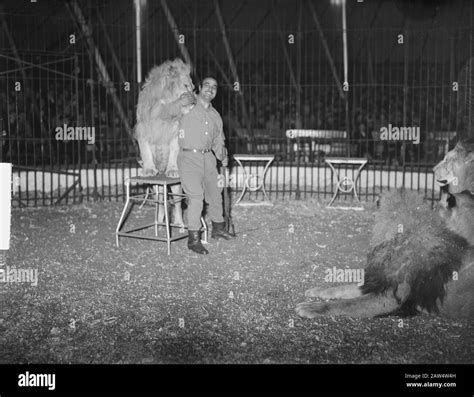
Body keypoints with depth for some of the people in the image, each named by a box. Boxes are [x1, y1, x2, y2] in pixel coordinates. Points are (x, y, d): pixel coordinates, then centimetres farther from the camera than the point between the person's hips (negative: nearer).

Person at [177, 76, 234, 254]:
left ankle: (218, 228, 37)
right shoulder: (187, 106, -2)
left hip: (208, 157, 7)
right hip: (189, 157, -7)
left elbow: (218, 140, 25)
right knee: (196, 196, -16)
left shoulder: (215, 115, 17)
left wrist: (222, 155, 11)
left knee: (215, 194, 16)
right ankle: (193, 238, -10)